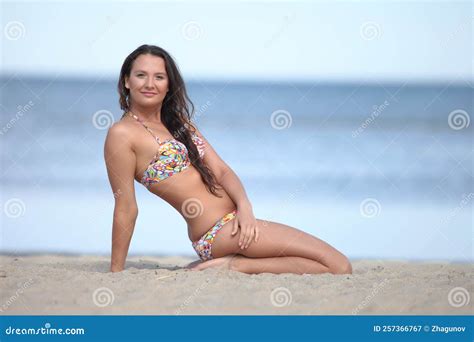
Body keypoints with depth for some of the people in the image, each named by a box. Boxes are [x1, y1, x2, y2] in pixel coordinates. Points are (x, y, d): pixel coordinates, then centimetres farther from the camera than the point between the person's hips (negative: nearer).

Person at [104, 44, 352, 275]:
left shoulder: (179, 122, 17)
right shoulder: (122, 134, -8)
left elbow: (220, 170, 8)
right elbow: (126, 208, -8)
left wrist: (244, 204, -10)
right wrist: (116, 272, -6)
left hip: (234, 219, 9)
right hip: (217, 229, -9)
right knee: (339, 267, -11)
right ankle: (234, 267, -7)